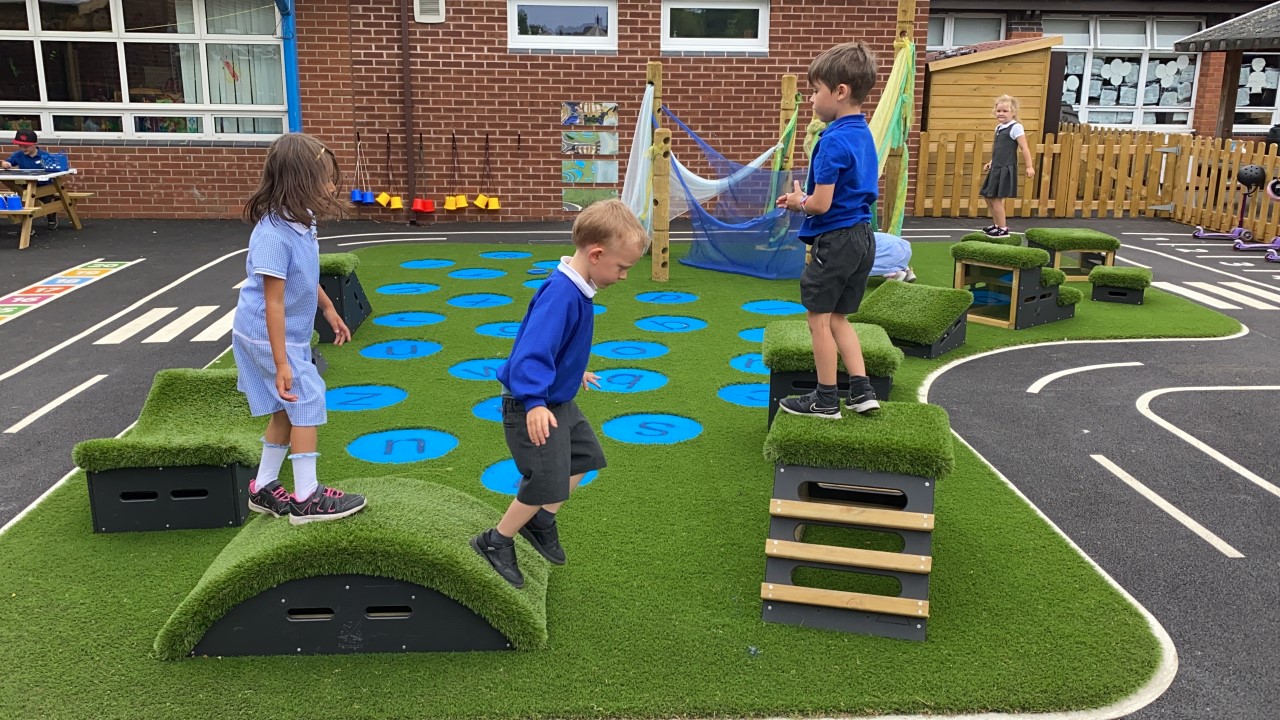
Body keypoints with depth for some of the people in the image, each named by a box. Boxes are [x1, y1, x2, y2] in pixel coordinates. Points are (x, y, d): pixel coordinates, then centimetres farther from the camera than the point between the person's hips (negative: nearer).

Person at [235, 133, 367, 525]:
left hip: (291, 334, 9)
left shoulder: (301, 222, -1)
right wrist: (281, 363, -28)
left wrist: (329, 310, 27)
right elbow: (273, 302, -29)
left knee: (287, 409, 15)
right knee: (307, 400, -5)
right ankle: (307, 498, 4)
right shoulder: (274, 235, -29)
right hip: (267, 336, -9)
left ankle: (264, 489, 29)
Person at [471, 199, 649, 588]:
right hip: (533, 408, -10)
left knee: (586, 456, 20)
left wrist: (574, 372, 34)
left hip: (557, 400, 10)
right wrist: (534, 403, -44)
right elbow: (533, 350, -36)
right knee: (547, 481, -4)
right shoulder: (560, 294, -29)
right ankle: (495, 541, 17)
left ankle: (540, 519, 33)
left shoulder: (577, 289, 2)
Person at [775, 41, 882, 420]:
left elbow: (820, 204, -22)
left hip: (835, 241, -9)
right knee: (837, 317, 18)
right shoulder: (863, 134, 9)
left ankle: (826, 400, 15)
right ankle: (861, 391, 15)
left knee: (819, 318, 5)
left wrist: (797, 201, -1)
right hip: (862, 236, 9)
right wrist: (807, 197, 10)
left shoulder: (834, 141, -19)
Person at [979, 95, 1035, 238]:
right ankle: (997, 224, 26)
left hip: (1006, 169, -9)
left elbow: (1024, 148, -13)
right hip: (996, 168, 9)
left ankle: (1003, 229, 0)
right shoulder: (998, 128, 14)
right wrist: (991, 163, 22)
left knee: (996, 198, -9)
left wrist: (1029, 166, -15)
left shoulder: (1016, 128, -11)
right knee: (987, 196, 13)